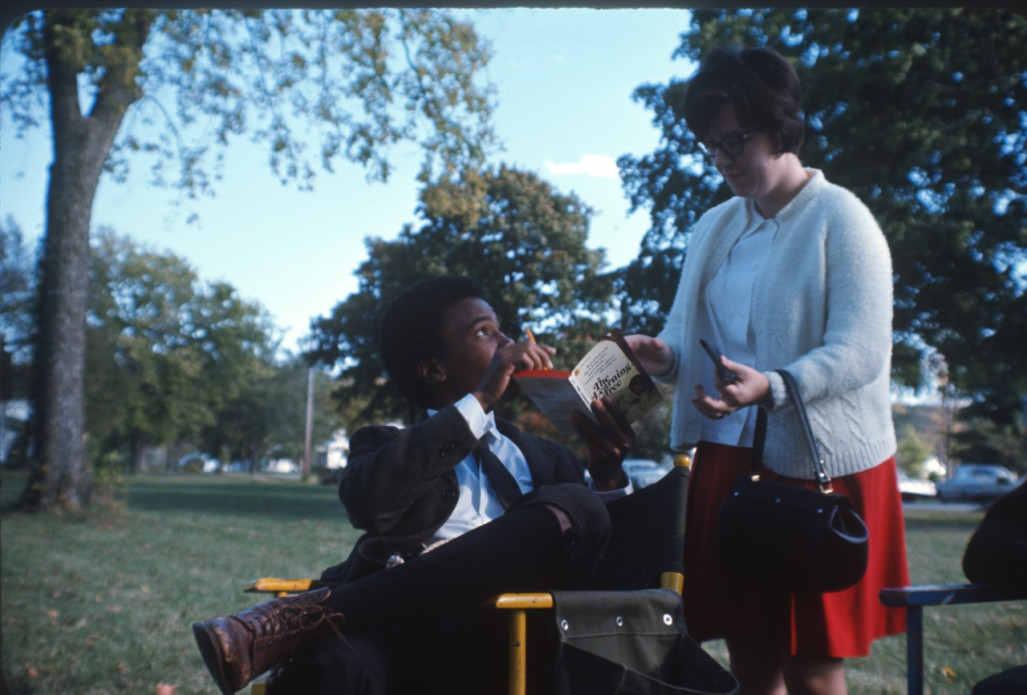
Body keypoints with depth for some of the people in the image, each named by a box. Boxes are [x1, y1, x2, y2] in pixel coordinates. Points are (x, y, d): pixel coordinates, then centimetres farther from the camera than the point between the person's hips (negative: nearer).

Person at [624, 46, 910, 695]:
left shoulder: (840, 218, -7)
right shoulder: (715, 228, 13)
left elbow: (861, 352, -17)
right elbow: (691, 336, 15)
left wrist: (771, 388, -33)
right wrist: (662, 354, -9)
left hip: (821, 464, -5)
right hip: (728, 459, 6)